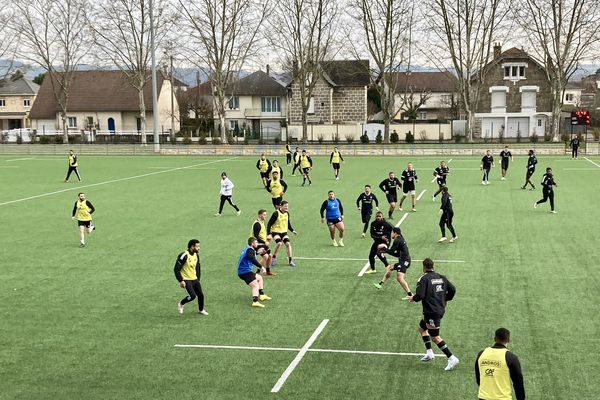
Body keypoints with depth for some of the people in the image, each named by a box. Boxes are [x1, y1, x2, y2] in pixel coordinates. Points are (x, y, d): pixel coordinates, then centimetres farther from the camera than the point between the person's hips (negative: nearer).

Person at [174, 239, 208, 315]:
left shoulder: (196, 255, 5)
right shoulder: (184, 256, -20)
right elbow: (176, 269, -19)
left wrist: (198, 279, 16)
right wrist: (181, 281, -20)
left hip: (194, 279, 7)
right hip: (186, 280, -7)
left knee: (200, 295, 7)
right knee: (193, 296, -19)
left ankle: (201, 310, 30)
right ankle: (181, 303, 9)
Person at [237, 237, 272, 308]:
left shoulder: (246, 249, 14)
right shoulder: (250, 250, -15)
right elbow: (252, 259, -34)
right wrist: (261, 267, -35)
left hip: (242, 270, 10)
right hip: (245, 272, -10)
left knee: (259, 278, 27)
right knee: (255, 285, -21)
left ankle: (262, 295, 30)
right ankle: (255, 302, -39)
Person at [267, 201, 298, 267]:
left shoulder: (287, 213, 3)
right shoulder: (276, 214, -15)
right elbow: (269, 224, -13)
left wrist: (292, 230, 8)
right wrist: (269, 234, -19)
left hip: (284, 232, 5)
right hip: (275, 232, -5)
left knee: (288, 243, -12)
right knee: (279, 243, -27)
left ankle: (290, 260, -4)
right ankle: (273, 258, -5)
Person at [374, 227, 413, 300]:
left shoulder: (397, 240, -11)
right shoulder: (401, 240, 20)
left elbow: (391, 251, -11)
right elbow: (397, 254, 22)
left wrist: (383, 248, 5)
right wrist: (385, 251, 21)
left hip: (404, 261, -11)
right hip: (404, 261, 11)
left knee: (399, 277, -23)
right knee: (389, 268, 27)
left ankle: (410, 294, -31)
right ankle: (380, 284, 36)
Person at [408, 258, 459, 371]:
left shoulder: (423, 279, -12)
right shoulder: (441, 277, 9)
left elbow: (419, 295, -20)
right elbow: (452, 290, 7)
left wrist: (413, 298, 1)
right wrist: (445, 300, 22)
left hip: (431, 312, -8)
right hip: (441, 310, 8)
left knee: (435, 337, -3)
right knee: (422, 328, 24)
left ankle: (452, 358, -7)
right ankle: (429, 353, 21)